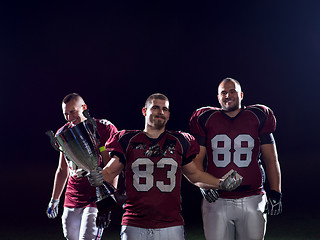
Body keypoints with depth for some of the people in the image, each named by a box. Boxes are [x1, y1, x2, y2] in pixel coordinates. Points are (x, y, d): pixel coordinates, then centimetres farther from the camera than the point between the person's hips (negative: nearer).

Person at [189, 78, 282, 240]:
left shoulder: (257, 118, 8)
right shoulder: (206, 120, 6)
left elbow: (271, 159, 10)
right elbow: (196, 159, 6)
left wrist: (275, 193, 2)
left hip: (252, 201, 0)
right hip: (217, 201, 0)